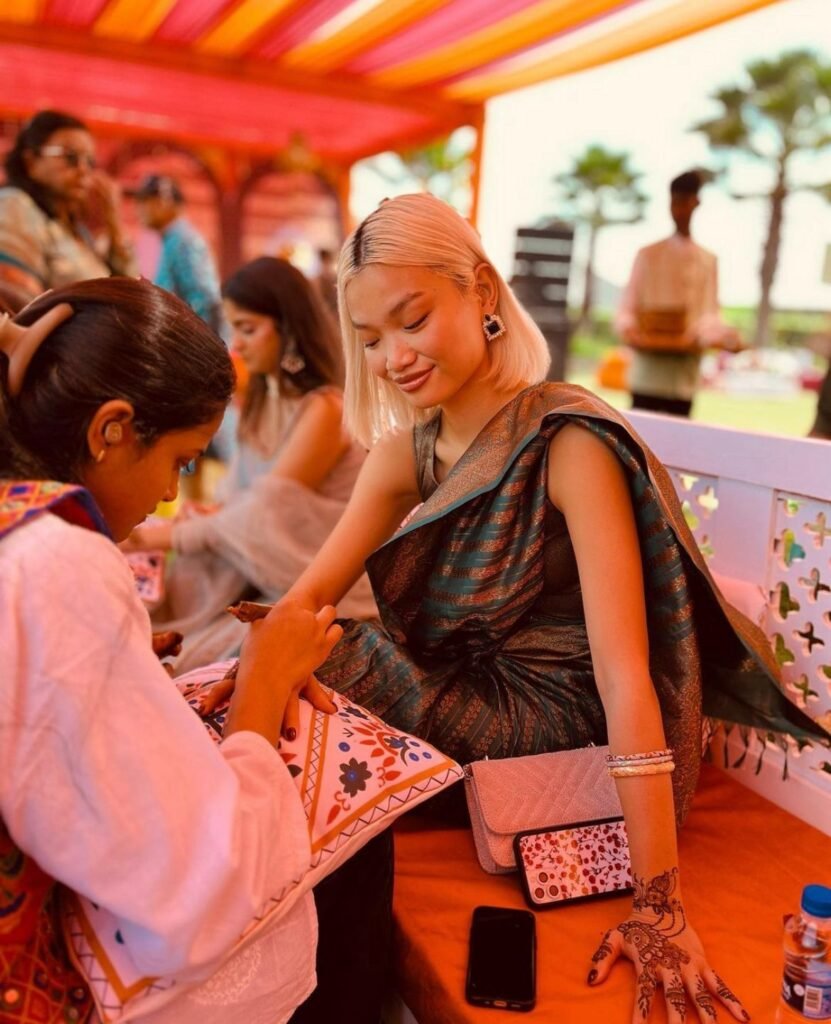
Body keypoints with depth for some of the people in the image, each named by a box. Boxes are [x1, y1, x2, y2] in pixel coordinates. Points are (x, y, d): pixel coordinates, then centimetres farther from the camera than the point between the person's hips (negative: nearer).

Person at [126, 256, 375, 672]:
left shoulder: (324, 409, -17)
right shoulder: (262, 402, 10)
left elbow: (268, 513, -17)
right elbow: (247, 499, 10)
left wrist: (175, 536, -10)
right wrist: (216, 515, -11)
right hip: (268, 583, 7)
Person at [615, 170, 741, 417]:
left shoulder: (707, 261, 10)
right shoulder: (648, 255, 8)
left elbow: (709, 315, 7)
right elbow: (626, 308, 6)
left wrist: (725, 336, -15)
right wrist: (629, 329, -16)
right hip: (647, 374, -1)